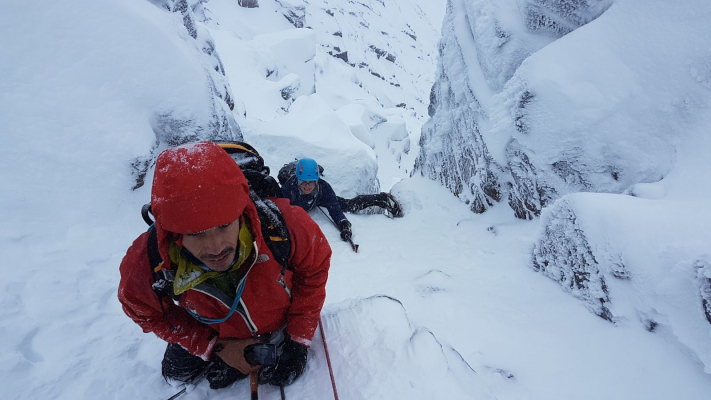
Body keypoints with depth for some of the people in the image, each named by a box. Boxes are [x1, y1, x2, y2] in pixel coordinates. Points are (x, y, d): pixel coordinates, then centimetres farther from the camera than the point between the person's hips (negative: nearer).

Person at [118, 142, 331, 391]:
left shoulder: (280, 221, -43)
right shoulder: (145, 266, -36)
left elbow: (314, 266, -21)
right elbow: (150, 314, -11)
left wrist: (300, 337, -16)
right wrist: (214, 347, -16)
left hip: (281, 321, -1)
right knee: (176, 373, 18)